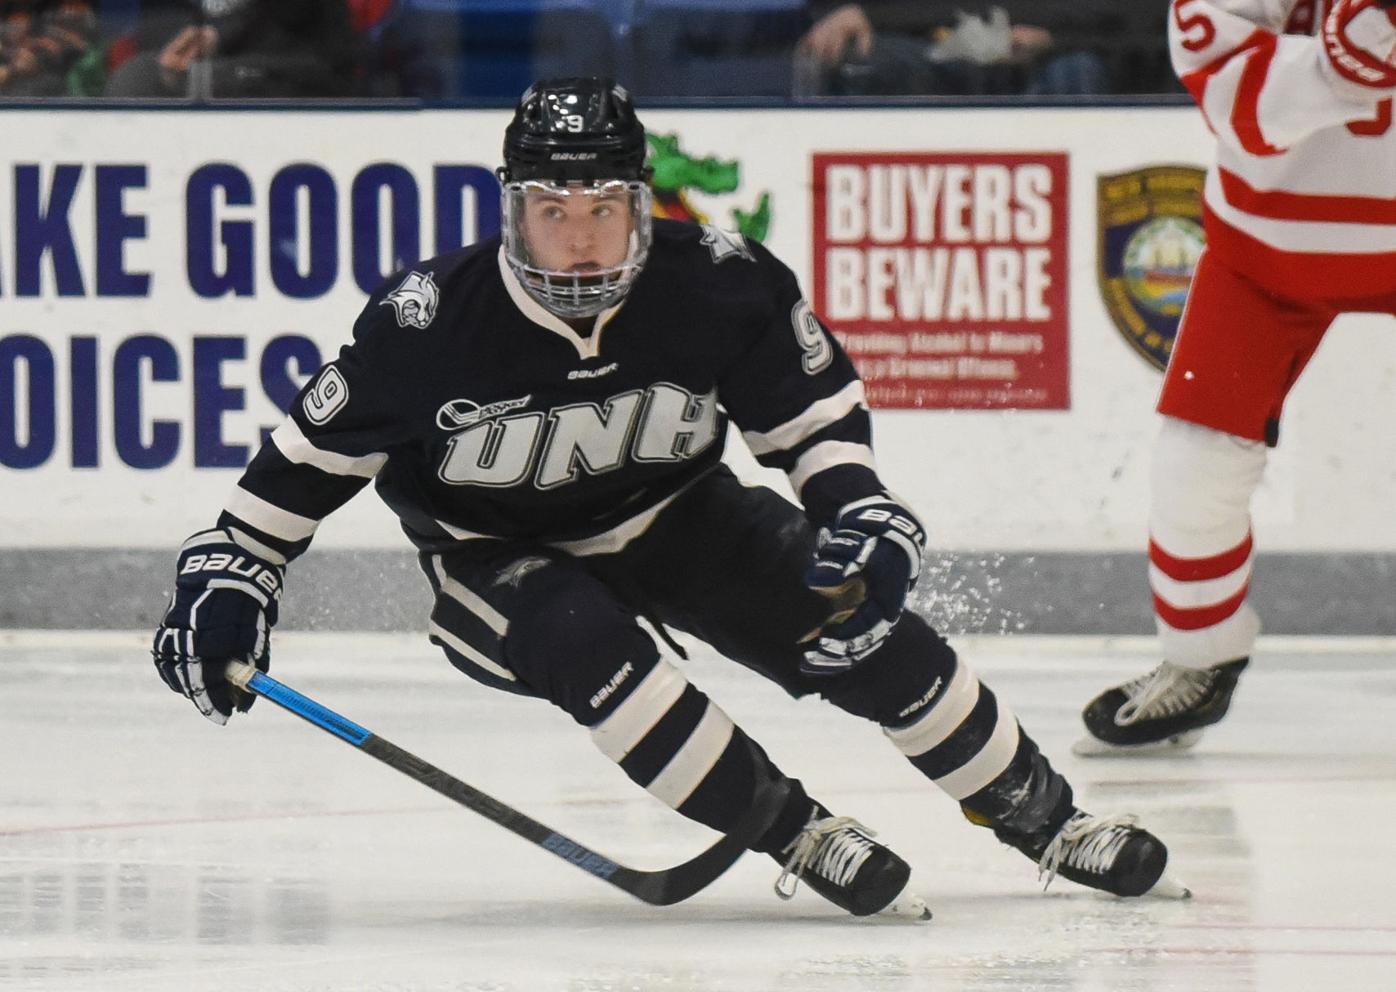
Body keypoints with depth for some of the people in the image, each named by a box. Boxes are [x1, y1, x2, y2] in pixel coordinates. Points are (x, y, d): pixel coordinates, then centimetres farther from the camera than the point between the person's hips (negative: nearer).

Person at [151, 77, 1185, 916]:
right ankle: (800, 837, -23)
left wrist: (860, 515, -22)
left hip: (671, 515, 2)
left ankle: (1047, 819, 9)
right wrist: (229, 572, -14)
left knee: (865, 631, -10)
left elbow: (813, 405, -8)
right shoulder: (431, 321, -28)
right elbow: (319, 444, -15)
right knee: (587, 647, -34)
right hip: (498, 555, -2)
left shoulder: (720, 285, -23)